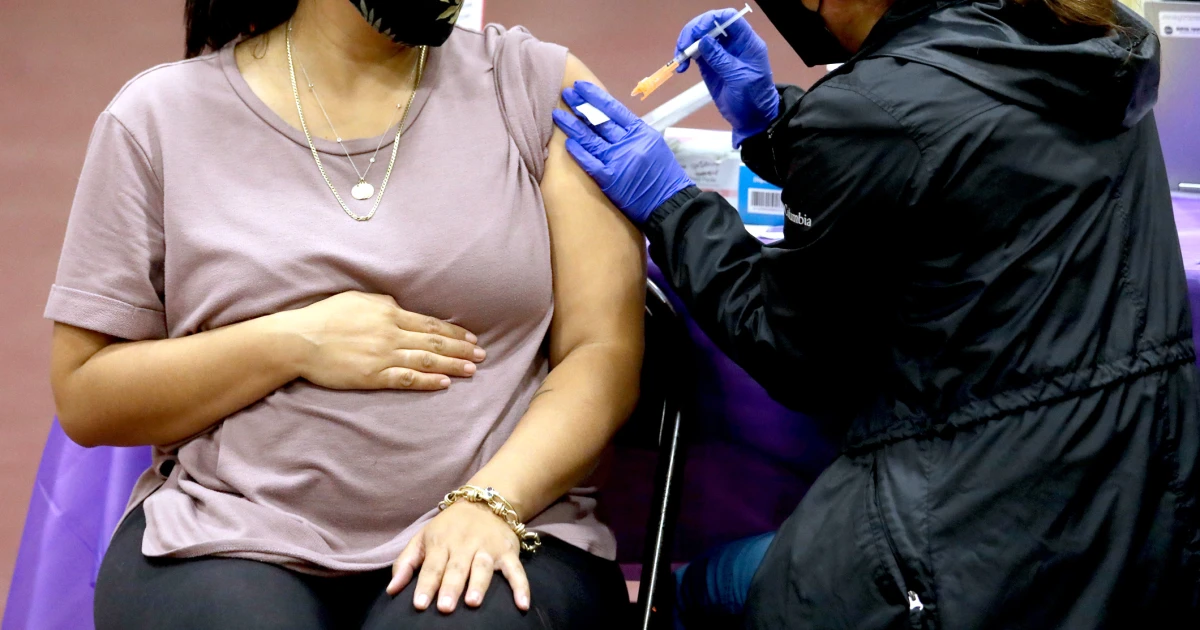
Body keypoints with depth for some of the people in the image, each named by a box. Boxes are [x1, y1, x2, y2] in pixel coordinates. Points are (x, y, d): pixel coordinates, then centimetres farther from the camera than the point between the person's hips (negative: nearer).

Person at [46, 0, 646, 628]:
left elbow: (606, 353, -1)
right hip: (228, 540, 1)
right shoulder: (156, 119, 5)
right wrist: (292, 345, -9)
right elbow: (84, 400, 3)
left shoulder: (542, 88, 5)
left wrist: (487, 504, -17)